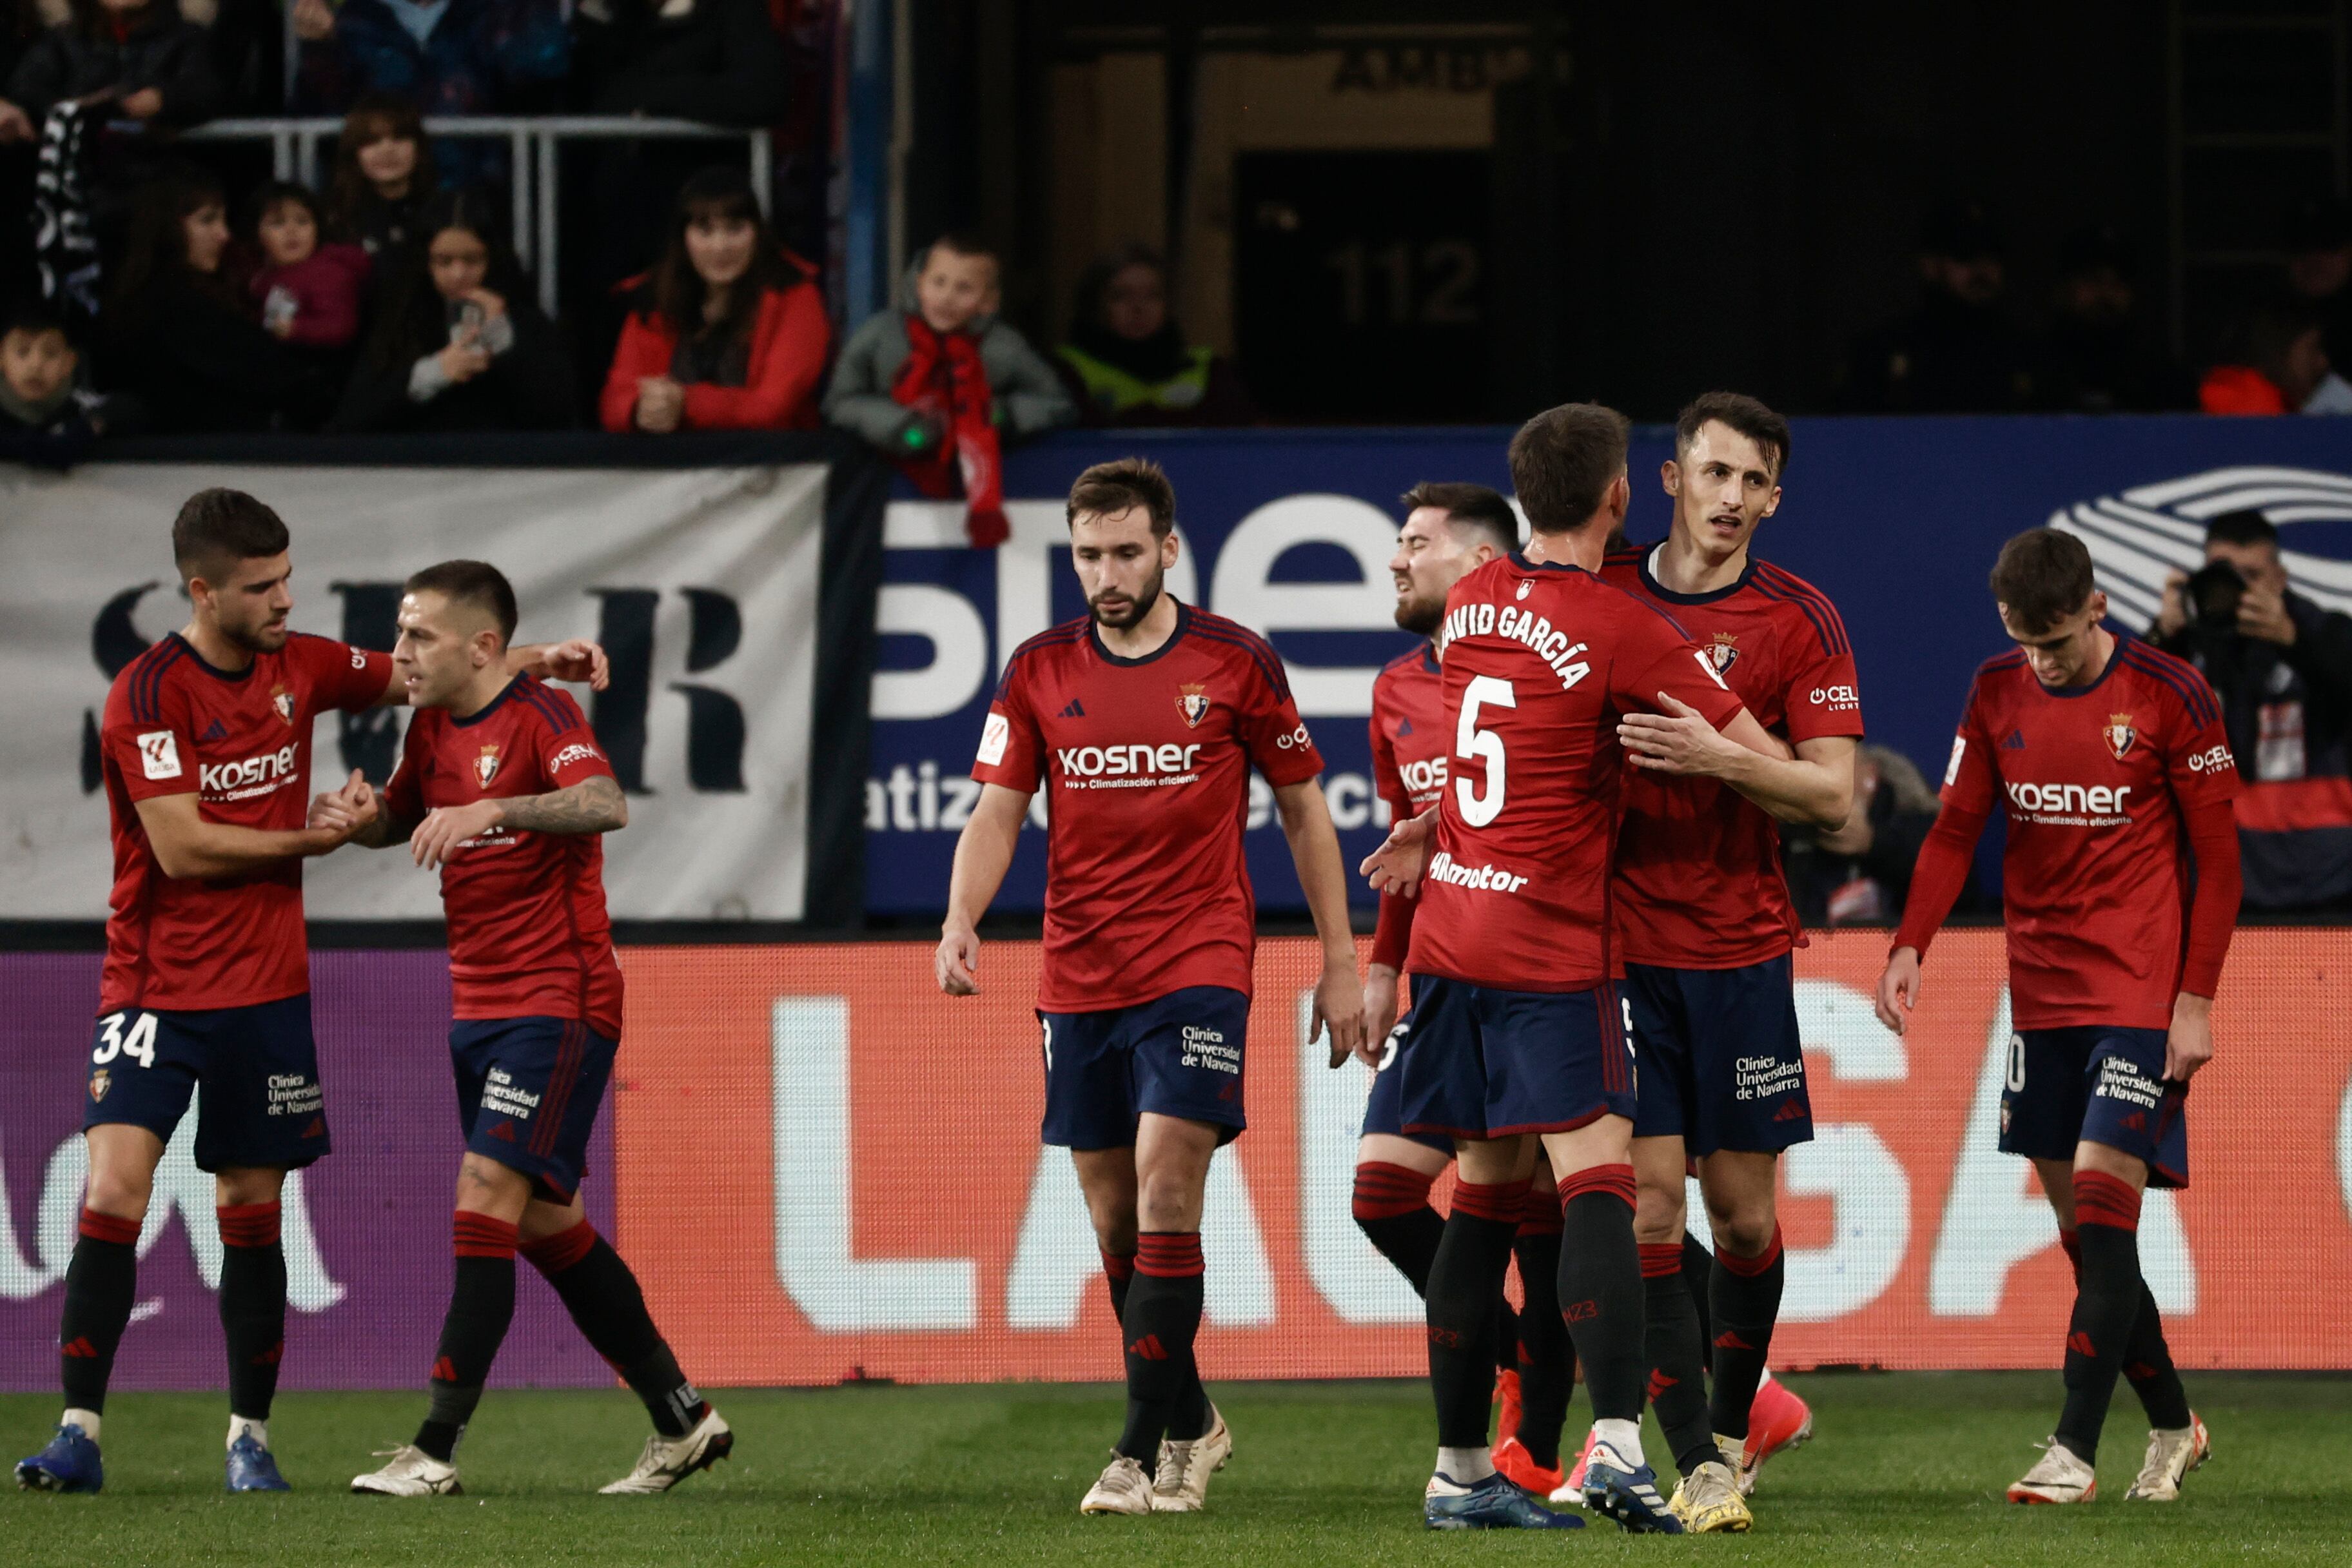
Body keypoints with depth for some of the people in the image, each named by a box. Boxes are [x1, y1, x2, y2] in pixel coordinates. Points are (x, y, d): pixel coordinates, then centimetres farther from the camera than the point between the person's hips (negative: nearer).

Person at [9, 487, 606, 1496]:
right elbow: (181, 848, -18)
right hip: (157, 987, -5)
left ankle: (250, 1439, 15)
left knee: (252, 1213, 7)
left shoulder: (300, 667, 5)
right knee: (113, 1190, -16)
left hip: (266, 990, 5)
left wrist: (534, 662, 6)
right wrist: (315, 840, -9)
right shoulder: (147, 694, -14)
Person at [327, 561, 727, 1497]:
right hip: (478, 1005, 9)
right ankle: (683, 1419, 22)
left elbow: (606, 806, -32)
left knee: (488, 1193, -17)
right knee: (545, 1223, 12)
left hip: (559, 1005, -9)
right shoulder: (434, 727, 10)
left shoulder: (540, 715, -14)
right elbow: (399, 820, 27)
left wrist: (491, 811, -44)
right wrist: (358, 818, 4)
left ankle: (437, 1452, -19)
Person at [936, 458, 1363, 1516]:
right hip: (1078, 981, 4)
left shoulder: (1235, 663, -1)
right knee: (1114, 1222, 8)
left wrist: (1340, 963, 5)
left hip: (1197, 970, -4)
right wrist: (960, 924, -15)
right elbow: (997, 813, 4)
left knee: (1165, 1196, -16)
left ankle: (1145, 1449, -14)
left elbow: (1302, 809, 7)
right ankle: (1191, 1426, 25)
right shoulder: (1038, 671, 5)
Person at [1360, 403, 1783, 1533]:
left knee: (1486, 1193, 12)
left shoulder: (1471, 605, 9)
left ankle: (1460, 1470, 14)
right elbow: (1766, 762, -7)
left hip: (1452, 937, 7)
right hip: (1552, 952, -7)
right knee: (1596, 1185, -13)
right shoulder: (1621, 630, -11)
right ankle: (1616, 1441, -29)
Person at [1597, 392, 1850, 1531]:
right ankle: (1700, 1466, -8)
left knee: (1741, 1214, 6)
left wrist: (1719, 757, -21)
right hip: (1618, 948, 0)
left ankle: (1732, 1423, 28)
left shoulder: (1799, 619, -1)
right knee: (1648, 1204, -8)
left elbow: (1833, 795, -7)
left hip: (1740, 953, 0)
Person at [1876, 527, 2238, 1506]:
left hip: (2141, 995, -5)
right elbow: (1956, 830, 10)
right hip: (2042, 999, 5)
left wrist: (2196, 1000, -9)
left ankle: (2074, 1453, -16)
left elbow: (2217, 856, -4)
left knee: (2102, 1203, -14)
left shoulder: (2170, 698, -7)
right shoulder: (1997, 693, 6)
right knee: (2080, 1227, 6)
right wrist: (1910, 947, -5)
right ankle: (2172, 1427, 21)